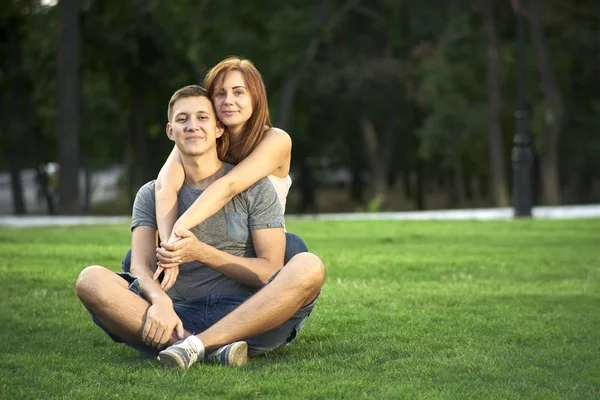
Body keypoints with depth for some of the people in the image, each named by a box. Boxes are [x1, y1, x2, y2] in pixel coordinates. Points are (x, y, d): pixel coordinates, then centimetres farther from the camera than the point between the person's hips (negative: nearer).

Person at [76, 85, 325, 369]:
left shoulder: (254, 187, 11)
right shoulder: (152, 195, 15)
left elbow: (271, 272, 2)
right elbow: (141, 267, 0)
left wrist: (202, 253, -13)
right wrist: (160, 300, -25)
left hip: (246, 318, -1)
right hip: (180, 317, 1)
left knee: (308, 267, -29)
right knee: (91, 280, -23)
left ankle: (194, 346, -37)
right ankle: (215, 348, -37)